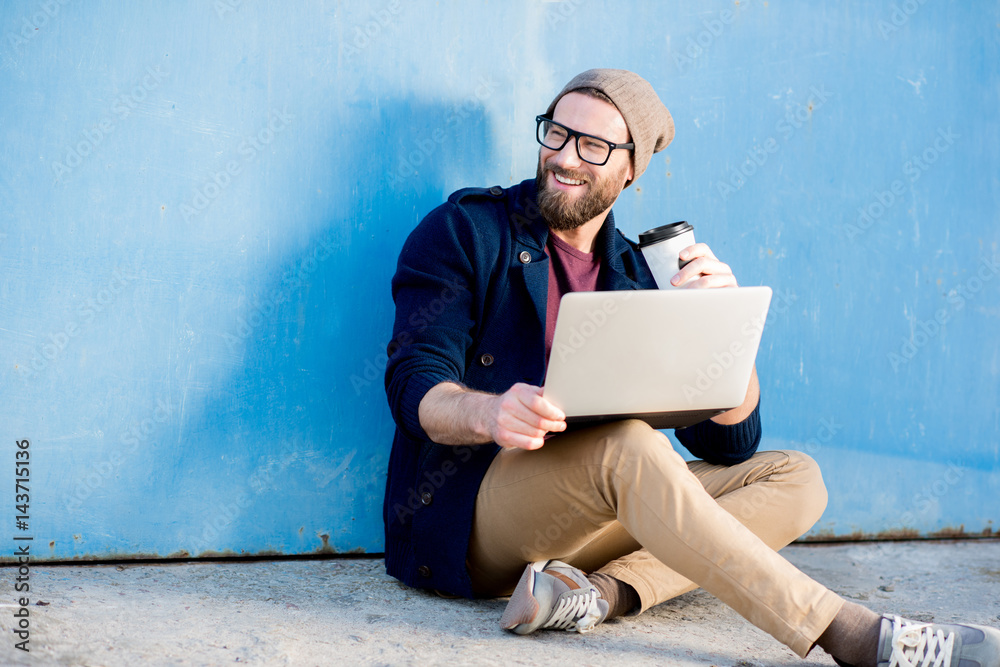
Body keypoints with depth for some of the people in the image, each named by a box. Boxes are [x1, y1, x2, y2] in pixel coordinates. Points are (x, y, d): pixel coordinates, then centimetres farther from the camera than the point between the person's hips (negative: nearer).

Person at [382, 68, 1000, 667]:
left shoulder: (638, 274, 13)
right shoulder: (464, 230, 2)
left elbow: (731, 442, 5)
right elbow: (413, 382, -10)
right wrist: (490, 414, -33)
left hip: (588, 517, 5)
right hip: (471, 508, -5)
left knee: (793, 478, -9)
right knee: (628, 443, -33)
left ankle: (601, 591, -32)